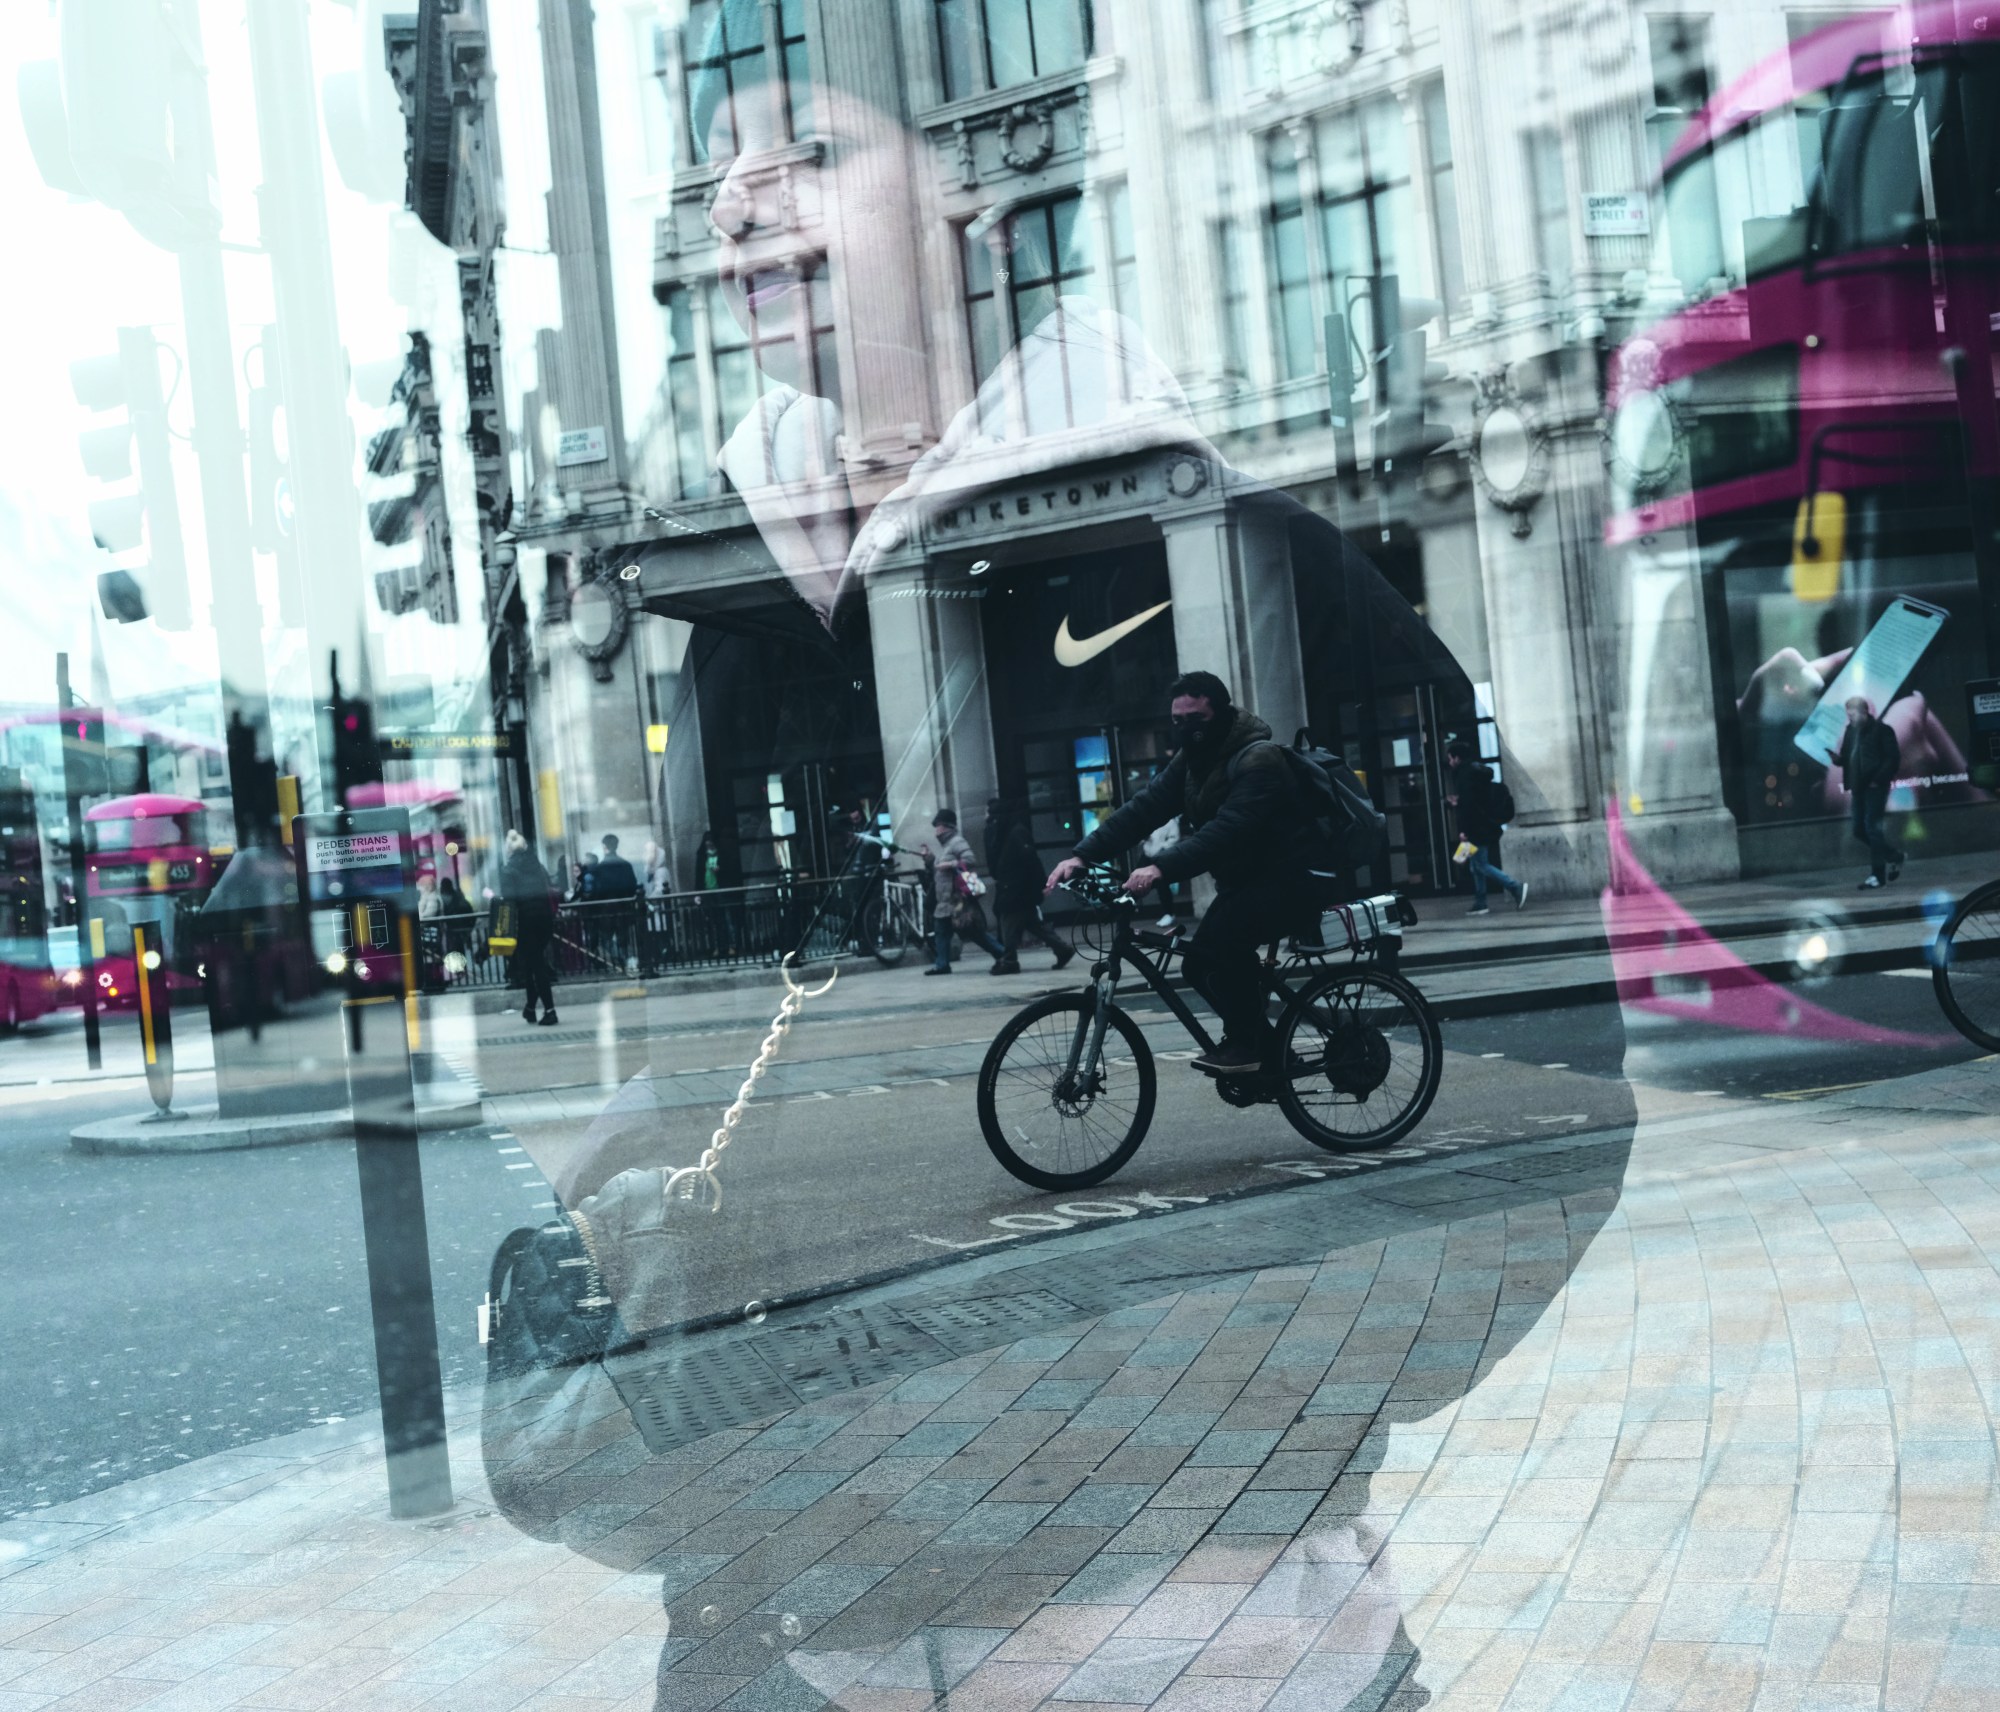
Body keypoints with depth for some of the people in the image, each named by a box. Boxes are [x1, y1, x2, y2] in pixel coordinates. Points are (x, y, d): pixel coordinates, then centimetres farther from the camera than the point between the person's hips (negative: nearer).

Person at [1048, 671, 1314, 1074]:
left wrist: (1161, 867, -47)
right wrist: (1083, 854, -18)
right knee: (1203, 962, 1)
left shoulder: (1257, 759, -23)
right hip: (1242, 882, 9)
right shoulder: (1192, 759, 3)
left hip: (1285, 882, -9)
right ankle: (1266, 1048, 16)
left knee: (1215, 944, -29)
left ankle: (1244, 1043, -13)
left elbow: (1226, 830, -37)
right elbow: (1144, 807, -6)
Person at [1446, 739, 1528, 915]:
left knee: (1481, 865, -7)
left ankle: (1516, 887, -13)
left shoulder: (1465, 774, -14)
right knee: (1477, 866, 11)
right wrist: (1458, 803, 25)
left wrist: (1464, 829, -21)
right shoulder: (1478, 771, 15)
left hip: (1477, 827, -10)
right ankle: (1480, 904, 11)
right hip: (1488, 825, 10)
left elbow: (1468, 803, -21)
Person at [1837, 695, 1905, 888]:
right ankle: (1894, 856, 28)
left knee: (1872, 828, -9)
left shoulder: (1882, 730, -7)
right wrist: (1837, 758, -6)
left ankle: (1878, 875, -4)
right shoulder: (1850, 730, 12)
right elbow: (1846, 758, 16)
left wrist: (1879, 780, -18)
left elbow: (1893, 758, -11)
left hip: (1875, 786, -7)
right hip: (1858, 787, 7)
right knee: (1860, 830, 7)